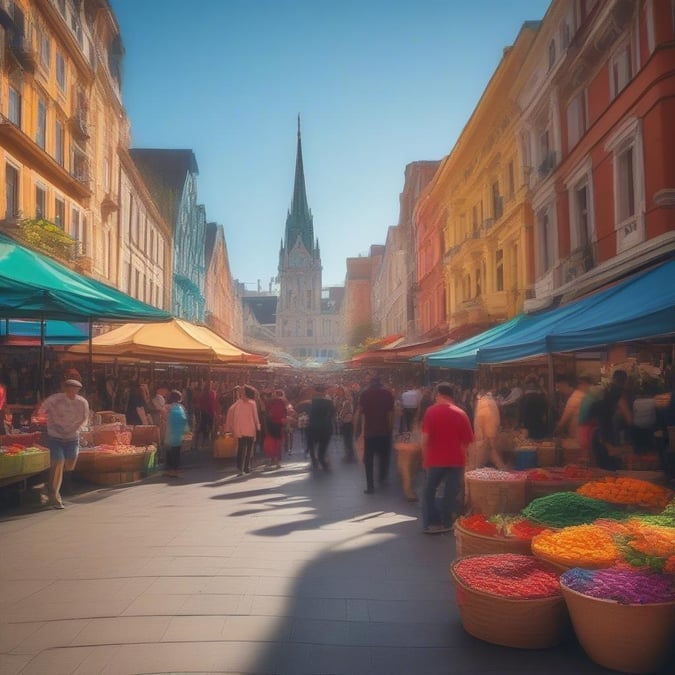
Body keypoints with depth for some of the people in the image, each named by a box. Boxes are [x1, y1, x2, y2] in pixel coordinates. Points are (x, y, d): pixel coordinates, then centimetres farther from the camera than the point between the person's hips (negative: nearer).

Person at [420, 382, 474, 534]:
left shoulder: (431, 411, -5)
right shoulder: (461, 413, 1)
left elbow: (425, 437, -10)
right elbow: (466, 440, 2)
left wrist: (425, 456, 1)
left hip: (435, 458, -1)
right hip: (456, 459, 2)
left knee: (429, 491, 12)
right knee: (451, 493, 10)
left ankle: (431, 523, 9)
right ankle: (446, 523, 13)